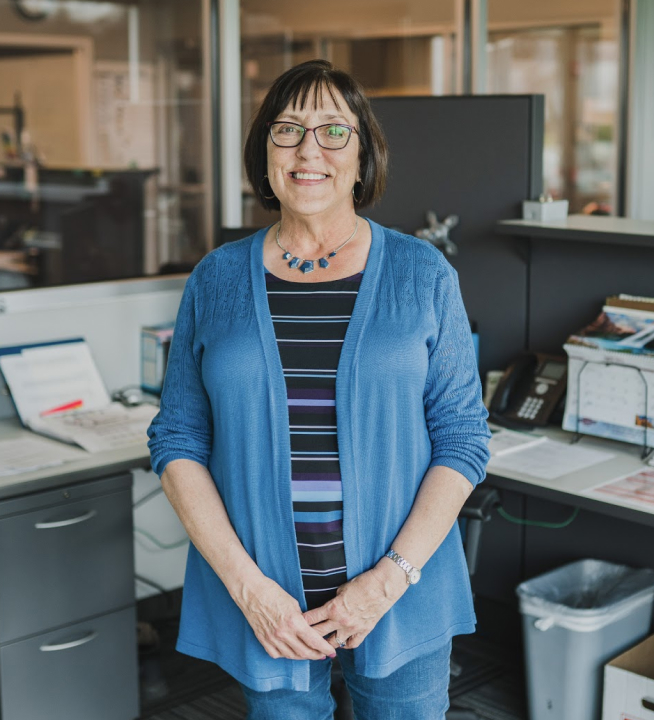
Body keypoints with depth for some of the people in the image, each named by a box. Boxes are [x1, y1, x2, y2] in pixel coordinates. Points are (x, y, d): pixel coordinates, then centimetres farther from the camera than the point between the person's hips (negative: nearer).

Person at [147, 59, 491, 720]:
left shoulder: (422, 275, -1)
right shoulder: (216, 280, 1)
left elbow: (464, 438, -2)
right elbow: (177, 441, 1)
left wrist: (390, 577, -12)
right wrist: (248, 585, -10)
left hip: (401, 595, 0)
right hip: (262, 599, 1)